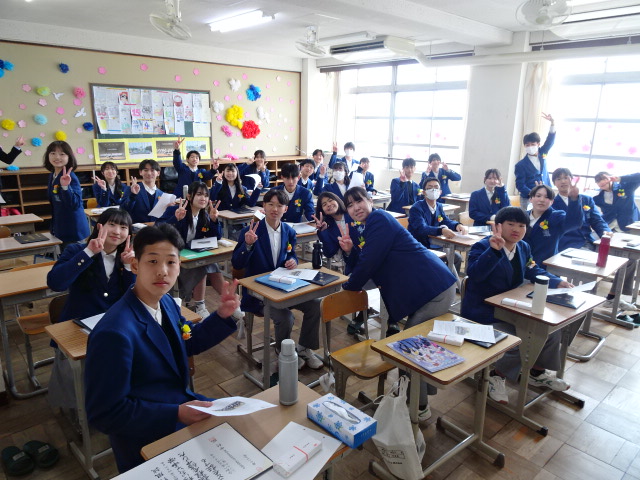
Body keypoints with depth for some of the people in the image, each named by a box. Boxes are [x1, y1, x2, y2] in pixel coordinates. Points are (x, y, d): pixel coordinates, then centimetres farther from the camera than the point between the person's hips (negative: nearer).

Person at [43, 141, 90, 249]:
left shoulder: (70, 178, -19)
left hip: (73, 228, -8)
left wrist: (65, 186, -40)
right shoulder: (52, 176, 7)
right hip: (60, 227, 8)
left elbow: (75, 204, -28)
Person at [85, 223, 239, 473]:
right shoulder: (115, 332, -31)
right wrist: (175, 414, -24)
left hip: (180, 405, 8)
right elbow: (105, 413, -24)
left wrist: (222, 316, -4)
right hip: (147, 442, -7)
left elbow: (189, 342, 12)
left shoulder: (166, 302, -5)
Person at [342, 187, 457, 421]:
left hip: (434, 289, -10)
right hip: (430, 288, 10)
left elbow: (368, 264, -15)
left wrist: (348, 287, 0)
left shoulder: (378, 220, -13)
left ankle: (419, 408, 11)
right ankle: (415, 397, 32)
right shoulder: (366, 229, 18)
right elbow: (362, 265, 18)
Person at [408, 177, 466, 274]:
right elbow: (422, 228, -30)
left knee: (457, 257, -4)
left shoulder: (439, 206, 9)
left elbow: (447, 221, 12)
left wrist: (458, 225, -14)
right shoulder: (416, 208, -16)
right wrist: (442, 230, -47)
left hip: (434, 245, 7)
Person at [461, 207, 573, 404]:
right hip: (484, 315, -9)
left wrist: (557, 282, 7)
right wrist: (494, 250, -46)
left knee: (553, 327, 4)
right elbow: (474, 273, -36)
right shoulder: (482, 247, -18)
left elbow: (533, 271, 22)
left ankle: (537, 372, 27)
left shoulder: (524, 248, 8)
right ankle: (497, 376, 5)